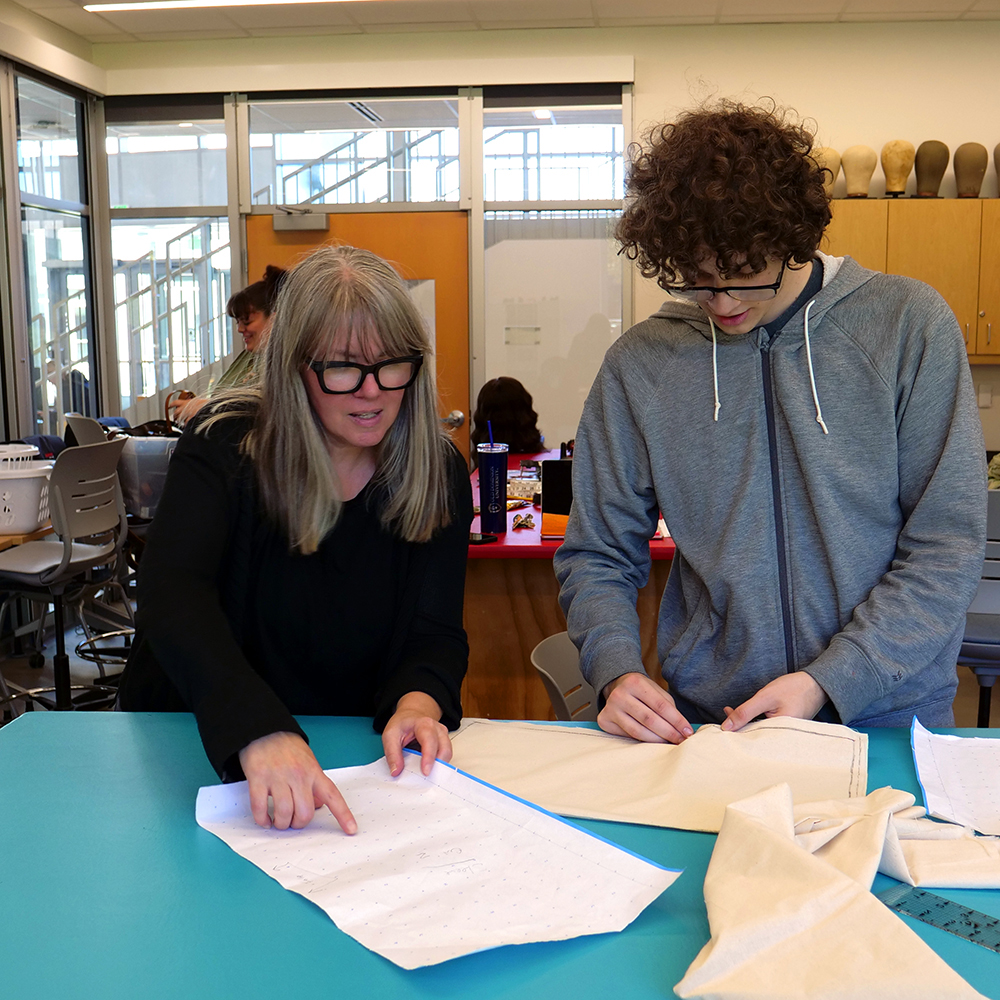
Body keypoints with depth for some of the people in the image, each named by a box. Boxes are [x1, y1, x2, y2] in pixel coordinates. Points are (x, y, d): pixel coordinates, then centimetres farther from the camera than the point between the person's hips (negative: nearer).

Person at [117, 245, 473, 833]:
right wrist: (259, 731, -45)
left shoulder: (441, 475, -2)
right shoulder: (225, 444, -11)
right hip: (205, 747, -2)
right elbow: (171, 597, -27)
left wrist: (418, 702, -31)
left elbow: (436, 633, -5)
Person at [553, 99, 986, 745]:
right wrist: (616, 672, -9)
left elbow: (948, 547, -4)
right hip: (706, 723, -1)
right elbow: (598, 556, 9)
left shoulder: (907, 324, -3)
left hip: (890, 723, 2)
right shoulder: (639, 364, 0)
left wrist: (825, 681, -12)